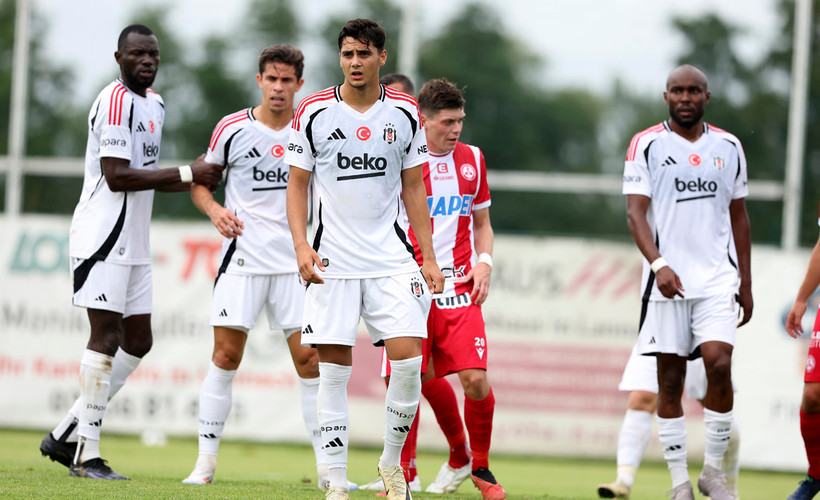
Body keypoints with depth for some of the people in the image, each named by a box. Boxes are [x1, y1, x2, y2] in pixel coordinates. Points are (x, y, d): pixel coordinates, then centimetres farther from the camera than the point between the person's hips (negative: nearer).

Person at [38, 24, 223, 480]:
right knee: (106, 336, -11)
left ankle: (65, 436, 14)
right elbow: (117, 176, -20)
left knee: (137, 341, 10)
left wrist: (196, 180, 8)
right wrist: (186, 175, -17)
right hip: (103, 234, -10)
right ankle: (85, 454, -8)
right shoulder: (116, 101, -13)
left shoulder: (153, 103, 17)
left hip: (133, 244, 10)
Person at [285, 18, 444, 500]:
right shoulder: (313, 112, 0)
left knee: (408, 360, -10)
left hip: (392, 260, 1)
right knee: (334, 370, -3)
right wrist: (302, 245, -8)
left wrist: (429, 258, 6)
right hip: (332, 261, -1)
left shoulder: (405, 112, 5)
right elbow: (298, 184, 5)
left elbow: (413, 189, 11)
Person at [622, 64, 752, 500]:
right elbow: (635, 212, -6)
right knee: (670, 378, 0)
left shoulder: (728, 147, 11)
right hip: (667, 280, -1)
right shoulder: (645, 145, 1)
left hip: (718, 276, 1)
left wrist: (746, 283, 14)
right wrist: (658, 264, -21)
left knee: (719, 362, -15)